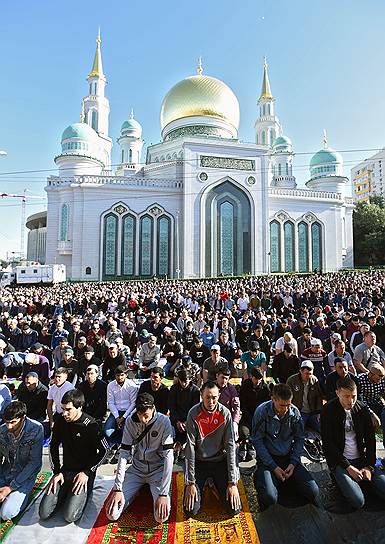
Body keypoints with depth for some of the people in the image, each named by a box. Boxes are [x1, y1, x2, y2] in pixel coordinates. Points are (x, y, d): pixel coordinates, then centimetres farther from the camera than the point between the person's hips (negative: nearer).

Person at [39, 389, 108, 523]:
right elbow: (53, 446, 9)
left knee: (70, 516, -17)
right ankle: (66, 494, 20)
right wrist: (57, 472, 1)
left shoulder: (90, 425, -21)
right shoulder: (61, 421, -5)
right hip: (65, 471, 5)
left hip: (84, 472, -5)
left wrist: (87, 473, -15)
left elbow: (104, 450, -13)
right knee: (43, 513, -6)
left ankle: (84, 493, 10)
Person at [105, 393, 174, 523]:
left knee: (161, 516, -21)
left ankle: (152, 488, 11)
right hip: (136, 469, 3)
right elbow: (124, 453, -9)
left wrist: (164, 494, -27)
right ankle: (141, 487, 17)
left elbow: (168, 456, -22)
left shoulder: (163, 422, -21)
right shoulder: (130, 421, -11)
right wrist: (117, 489, -15)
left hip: (157, 469, -2)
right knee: (112, 514, -10)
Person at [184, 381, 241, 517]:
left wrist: (232, 482, -14)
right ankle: (199, 485, 22)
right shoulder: (194, 414, -16)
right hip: (199, 462, -1)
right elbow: (190, 447, -15)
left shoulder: (225, 413, -13)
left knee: (234, 509, -8)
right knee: (190, 510, -10)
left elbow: (230, 446, -12)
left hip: (220, 461, 1)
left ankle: (215, 484, 21)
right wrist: (190, 482, -16)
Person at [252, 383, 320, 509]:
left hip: (289, 457, 4)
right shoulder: (262, 412, -16)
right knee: (269, 497, -27)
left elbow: (299, 439, 6)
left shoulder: (295, 412, -5)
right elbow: (257, 442, -11)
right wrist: (273, 467, -15)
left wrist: (293, 463, -6)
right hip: (267, 458, -3)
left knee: (313, 490, -17)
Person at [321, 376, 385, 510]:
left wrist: (369, 466, -4)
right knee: (358, 501, -21)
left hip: (361, 459, 5)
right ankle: (341, 480, 8)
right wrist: (348, 467, -16)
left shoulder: (362, 409, -1)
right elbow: (327, 443, -13)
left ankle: (360, 481, 14)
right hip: (339, 461, -4)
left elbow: (370, 439, 5)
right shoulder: (328, 410, -14)